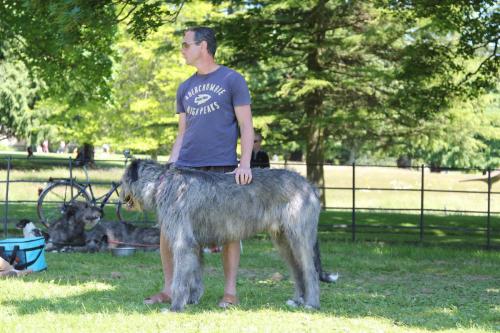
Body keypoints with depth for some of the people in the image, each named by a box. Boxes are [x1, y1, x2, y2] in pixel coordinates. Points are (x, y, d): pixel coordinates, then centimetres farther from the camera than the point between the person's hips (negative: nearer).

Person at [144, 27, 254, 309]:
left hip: (222, 169, -5)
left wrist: (245, 163, -14)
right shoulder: (185, 88, 18)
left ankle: (230, 293, 5)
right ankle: (170, 289, 6)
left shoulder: (232, 80, 2)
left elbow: (246, 126, -2)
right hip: (185, 169, 5)